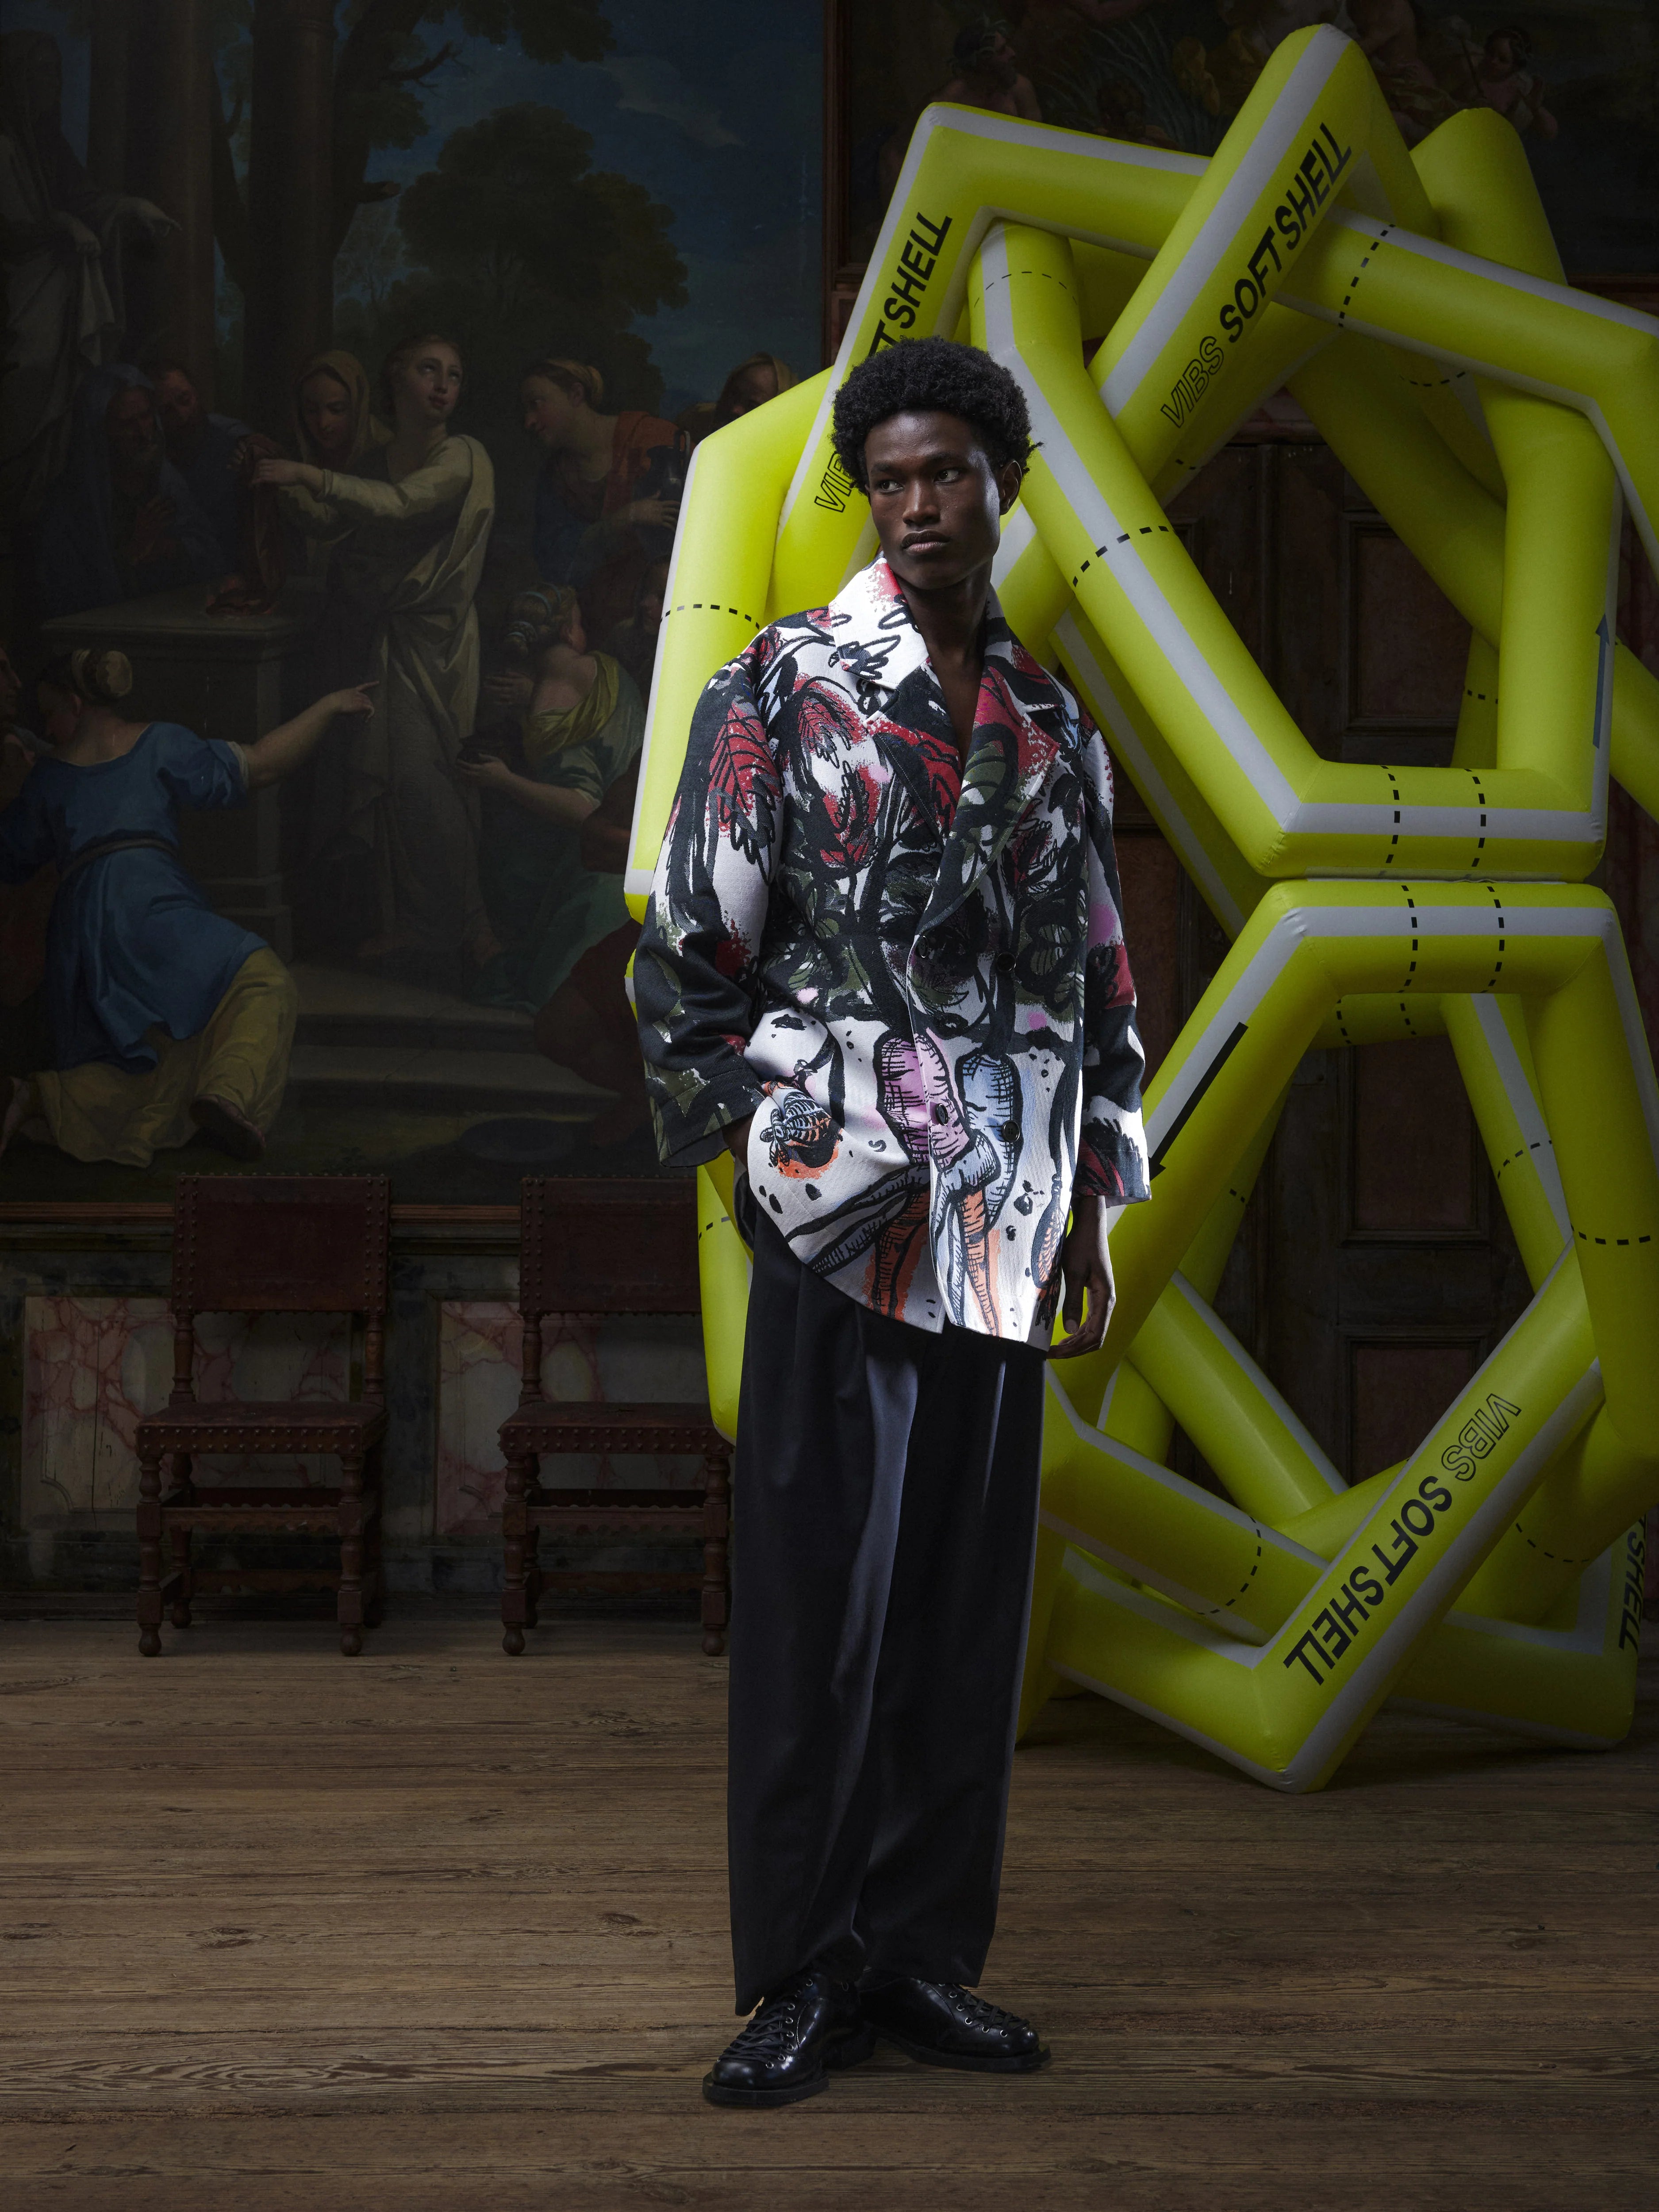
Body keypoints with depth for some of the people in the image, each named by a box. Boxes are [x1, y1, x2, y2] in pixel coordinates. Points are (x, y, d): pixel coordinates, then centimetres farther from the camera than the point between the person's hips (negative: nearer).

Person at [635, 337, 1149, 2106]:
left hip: (1004, 1210, 5)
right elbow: (697, 939, 0)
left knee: (969, 1579, 6)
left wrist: (1093, 1205, 14)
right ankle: (804, 1976, 5)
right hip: (838, 1183, -4)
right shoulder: (783, 686, 1)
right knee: (821, 1576, -4)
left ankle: (924, 1956, 15)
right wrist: (751, 1137, -3)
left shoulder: (1053, 728, 15)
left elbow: (1096, 978, 18)